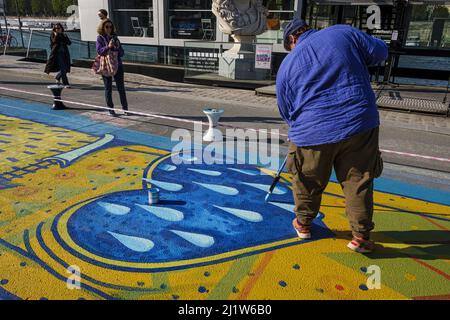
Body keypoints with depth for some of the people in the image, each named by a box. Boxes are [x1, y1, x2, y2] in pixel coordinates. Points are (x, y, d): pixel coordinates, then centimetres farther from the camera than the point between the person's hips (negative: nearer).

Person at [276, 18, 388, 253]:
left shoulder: (287, 64, 8)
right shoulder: (344, 32, 7)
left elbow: (286, 111, 14)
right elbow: (380, 52, 10)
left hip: (312, 132, 0)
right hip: (360, 124, 1)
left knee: (308, 181, 19)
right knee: (358, 180, 13)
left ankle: (303, 224, 37)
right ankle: (360, 236, 19)